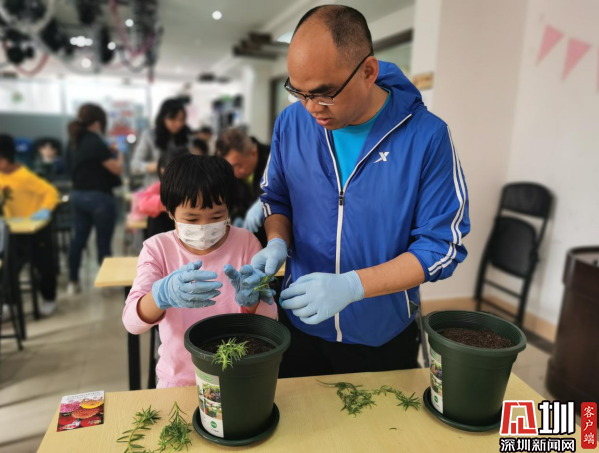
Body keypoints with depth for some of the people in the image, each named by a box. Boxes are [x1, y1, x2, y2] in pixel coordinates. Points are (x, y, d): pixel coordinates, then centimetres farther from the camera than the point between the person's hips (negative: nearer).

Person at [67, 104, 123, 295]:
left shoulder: (75, 141, 9)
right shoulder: (95, 142, -18)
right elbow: (116, 169, -16)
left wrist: (109, 153, 12)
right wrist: (119, 155, 3)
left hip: (78, 195, 8)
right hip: (99, 197, -8)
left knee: (78, 239, 13)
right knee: (103, 241, 3)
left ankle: (73, 282, 21)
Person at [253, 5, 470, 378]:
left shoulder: (426, 136, -19)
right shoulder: (291, 123, -8)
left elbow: (442, 245, -17)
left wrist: (351, 286, -28)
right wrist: (277, 244, -16)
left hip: (385, 335, -2)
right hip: (300, 324, 3)